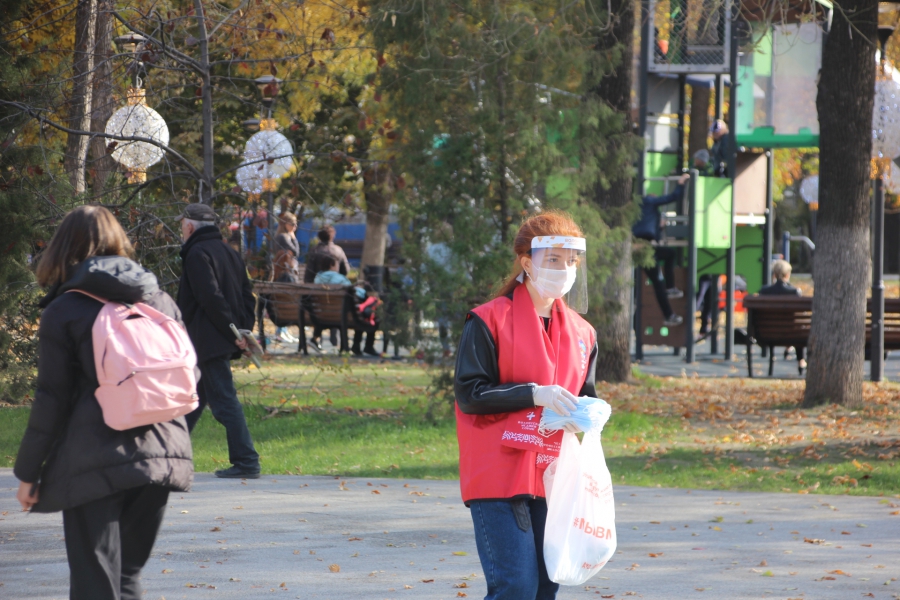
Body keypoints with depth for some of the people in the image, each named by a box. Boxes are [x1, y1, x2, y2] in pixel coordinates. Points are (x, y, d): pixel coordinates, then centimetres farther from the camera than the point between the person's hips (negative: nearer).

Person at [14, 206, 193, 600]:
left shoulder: (63, 311, -3)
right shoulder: (160, 301, 11)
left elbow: (51, 401, -4)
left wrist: (28, 473, 3)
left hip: (95, 464, -5)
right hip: (160, 455, 5)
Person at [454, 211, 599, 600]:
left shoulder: (581, 333, 14)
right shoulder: (489, 320, -4)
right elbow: (469, 393, -10)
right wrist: (534, 394, -19)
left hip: (552, 479, 6)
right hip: (499, 476, -6)